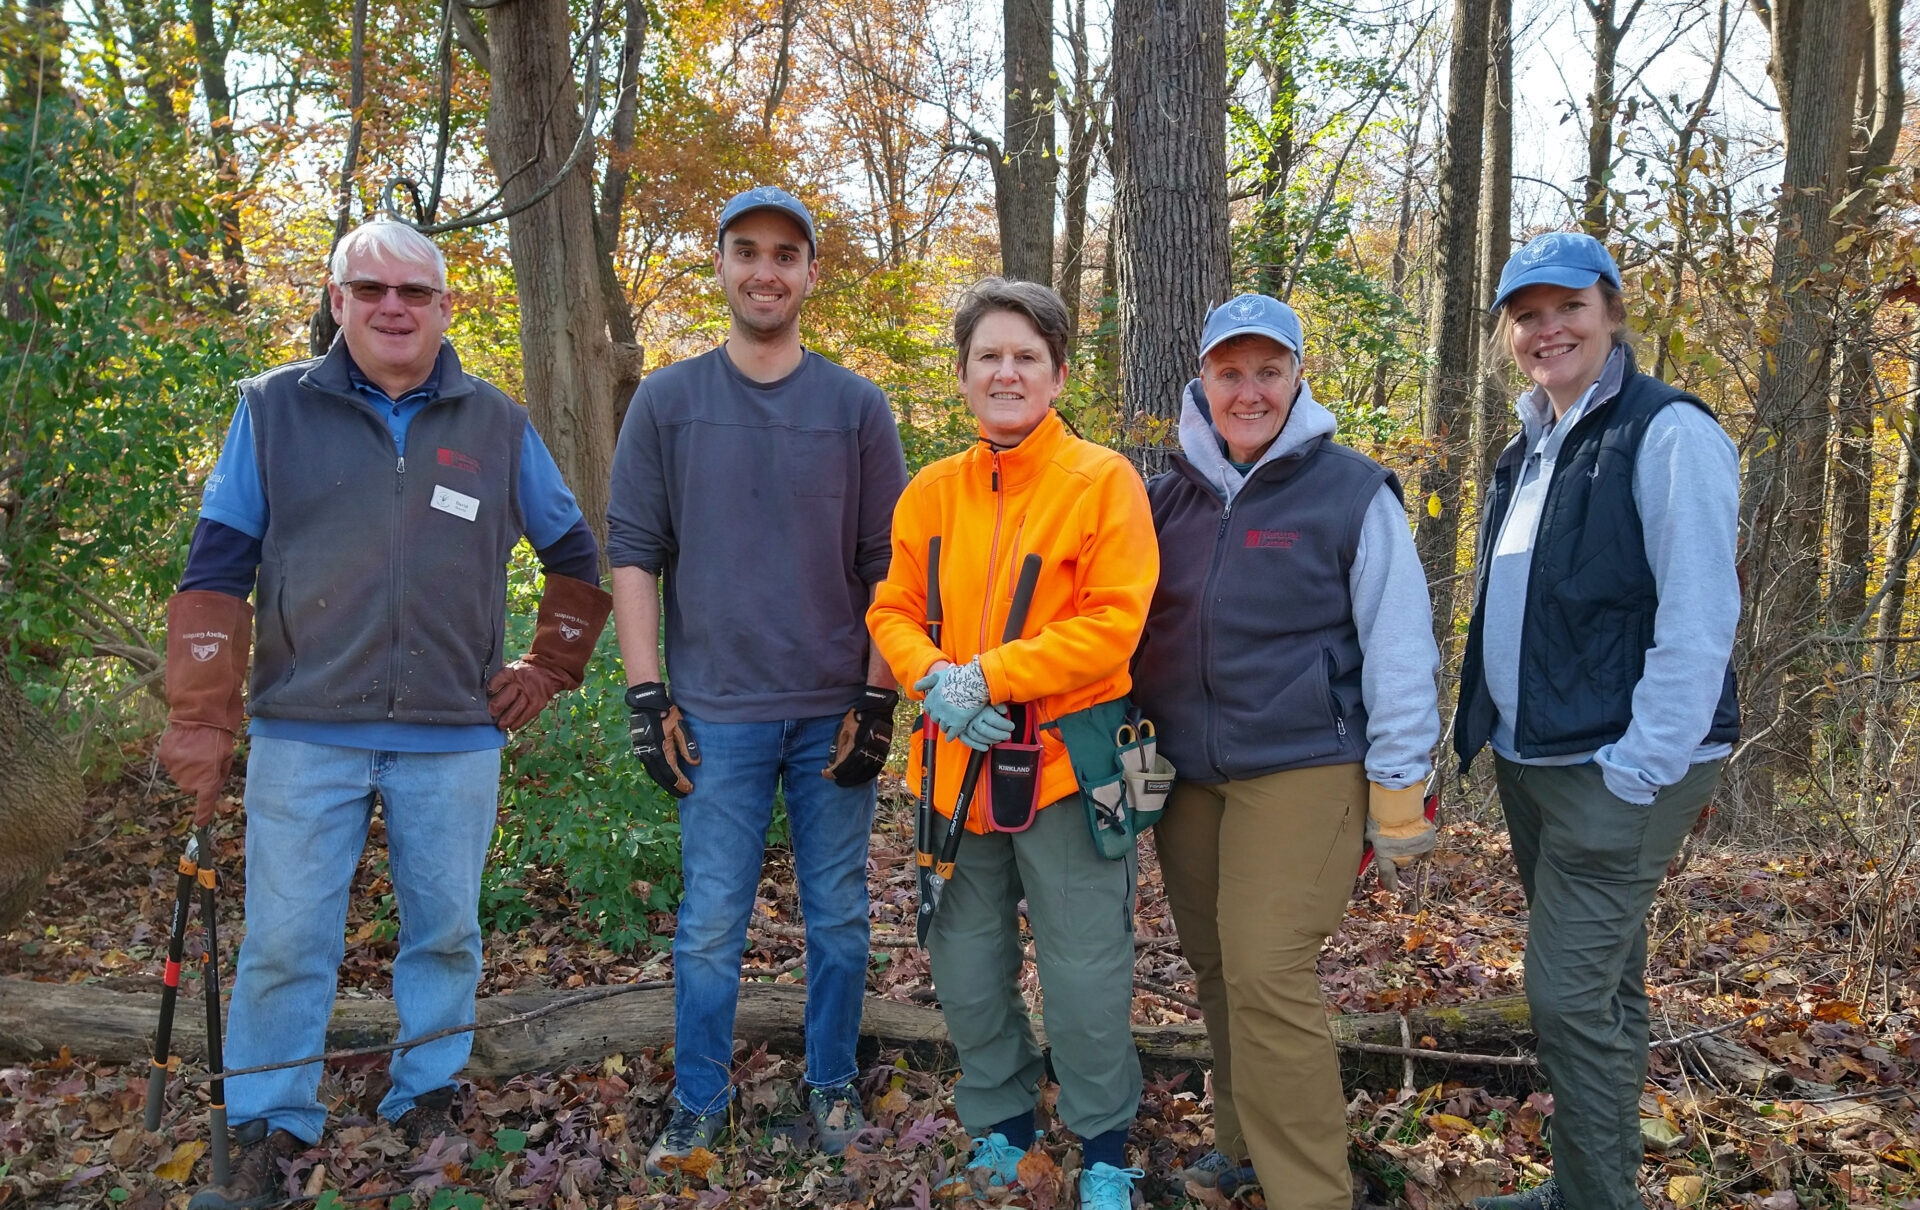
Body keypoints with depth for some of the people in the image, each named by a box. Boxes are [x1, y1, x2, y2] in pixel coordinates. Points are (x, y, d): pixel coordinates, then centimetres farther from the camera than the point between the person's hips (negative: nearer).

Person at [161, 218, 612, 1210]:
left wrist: (547, 671, 10)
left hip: (455, 740, 1)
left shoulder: (496, 425, 7)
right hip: (305, 736, -1)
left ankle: (427, 1102, 29)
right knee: (284, 943, 4)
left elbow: (577, 557, 16)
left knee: (446, 933, 10)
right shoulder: (273, 409, 3)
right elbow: (216, 570, 1)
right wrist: (200, 722, -5)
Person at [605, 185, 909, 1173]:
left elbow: (888, 566, 4)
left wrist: (877, 699, -3)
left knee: (838, 914, 10)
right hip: (718, 716, 0)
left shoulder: (858, 407, 5)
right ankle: (697, 1108, 21)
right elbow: (632, 552, 2)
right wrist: (647, 697, -4)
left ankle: (832, 1087, 28)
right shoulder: (667, 401, 4)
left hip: (836, 714, 1)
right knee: (710, 925, 5)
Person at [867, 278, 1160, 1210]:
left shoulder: (1103, 481, -7)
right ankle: (1001, 1126, 36)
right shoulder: (932, 491, 6)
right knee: (967, 970, 15)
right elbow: (893, 610, 9)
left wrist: (986, 676, -18)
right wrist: (935, 680, -12)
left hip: (1064, 759, -4)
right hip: (958, 764, 5)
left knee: (1084, 974, 4)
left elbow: (1112, 621, -14)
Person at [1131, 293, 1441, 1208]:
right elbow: (1131, 630, 17)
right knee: (1215, 969, 13)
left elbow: (1399, 651, -5)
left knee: (1269, 977, -11)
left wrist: (1398, 793, -7)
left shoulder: (1352, 495, -5)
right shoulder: (1170, 497, 9)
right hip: (1187, 777, 5)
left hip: (1302, 773, -5)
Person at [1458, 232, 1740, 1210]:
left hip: (1619, 771, -8)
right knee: (1601, 986, 17)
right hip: (1530, 762, 8)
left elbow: (1699, 616, -18)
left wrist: (1642, 767, -20)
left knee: (1570, 993, -7)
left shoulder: (1667, 432, -11)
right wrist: (1491, 735, 13)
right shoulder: (1527, 452, 14)